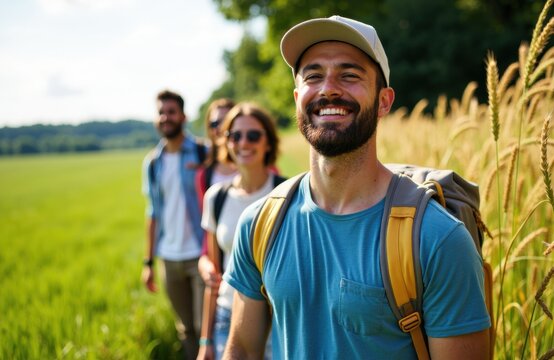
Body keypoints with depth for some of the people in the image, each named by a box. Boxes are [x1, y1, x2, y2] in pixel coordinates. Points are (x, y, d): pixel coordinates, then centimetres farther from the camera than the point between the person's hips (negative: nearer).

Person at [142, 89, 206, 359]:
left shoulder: (202, 154, -6)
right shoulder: (152, 163, 8)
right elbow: (153, 213, 13)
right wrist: (148, 262, 12)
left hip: (200, 254, -4)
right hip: (170, 258, 4)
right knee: (186, 329, 14)